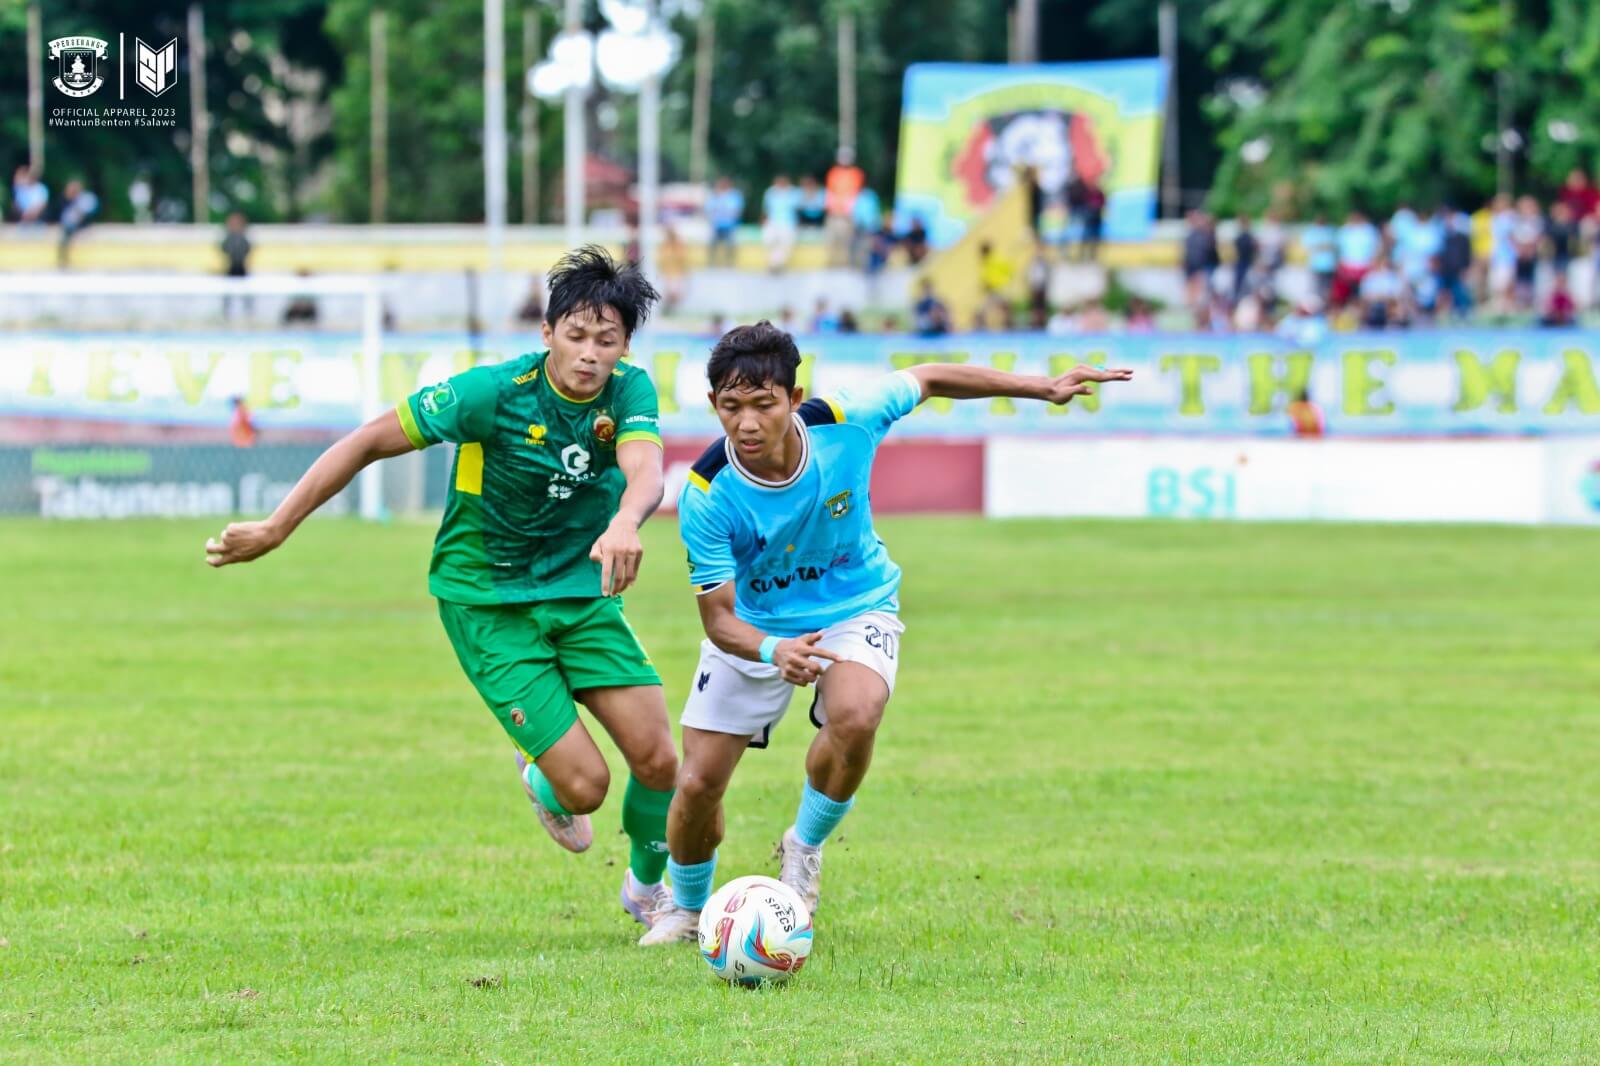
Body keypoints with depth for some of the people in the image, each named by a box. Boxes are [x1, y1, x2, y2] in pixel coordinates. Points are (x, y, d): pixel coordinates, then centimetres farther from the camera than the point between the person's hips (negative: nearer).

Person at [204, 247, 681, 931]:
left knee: (657, 759, -6)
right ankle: (541, 781, 27)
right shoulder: (494, 392, -22)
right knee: (584, 785, -12)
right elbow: (370, 441, -14)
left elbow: (645, 471, -32)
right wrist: (274, 530, -16)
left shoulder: (629, 391, -12)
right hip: (486, 600, -4)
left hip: (581, 589, 4)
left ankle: (647, 888, 25)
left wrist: (624, 522, -57)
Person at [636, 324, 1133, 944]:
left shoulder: (845, 423, -25)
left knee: (854, 718, -32)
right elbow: (719, 618, -25)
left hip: (854, 608, 0)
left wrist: (1044, 388, -3)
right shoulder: (707, 493, -27)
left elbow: (928, 380, -4)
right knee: (698, 784, -2)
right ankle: (687, 908, 30)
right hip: (753, 626, 0)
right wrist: (774, 652, -47)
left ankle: (804, 848, -3)